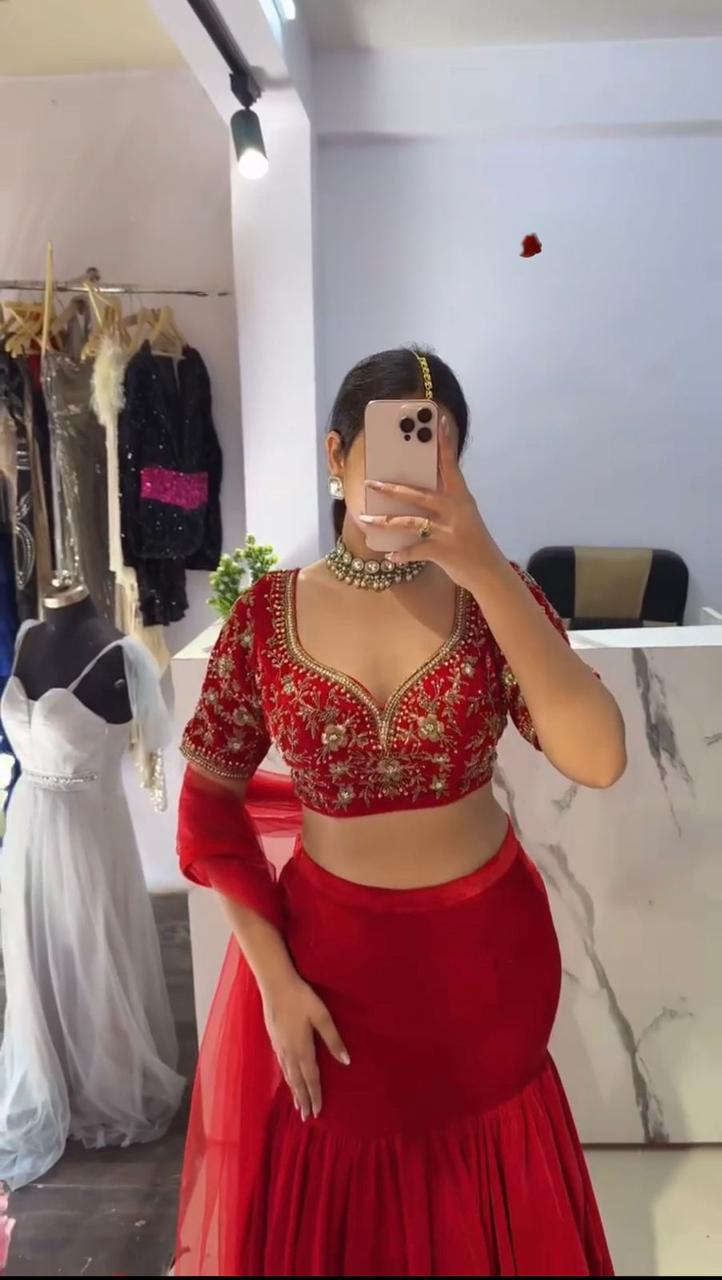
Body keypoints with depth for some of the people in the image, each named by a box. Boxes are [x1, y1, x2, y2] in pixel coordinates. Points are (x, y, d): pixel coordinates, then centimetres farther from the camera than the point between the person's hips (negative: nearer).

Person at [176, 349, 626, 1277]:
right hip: (326, 947, 0)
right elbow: (211, 805, -5)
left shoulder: (495, 595, -11)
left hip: (485, 950, 1)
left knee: (477, 1203, 27)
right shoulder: (267, 616, -12)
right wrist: (275, 976, -9)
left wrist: (486, 571, -33)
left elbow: (597, 760, -26)